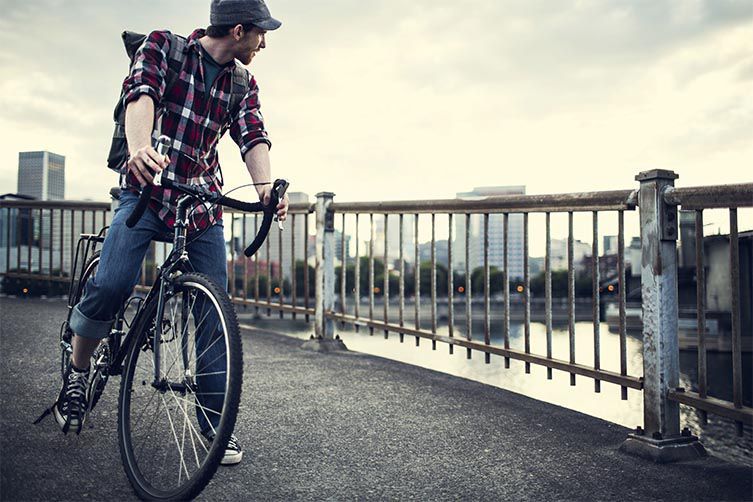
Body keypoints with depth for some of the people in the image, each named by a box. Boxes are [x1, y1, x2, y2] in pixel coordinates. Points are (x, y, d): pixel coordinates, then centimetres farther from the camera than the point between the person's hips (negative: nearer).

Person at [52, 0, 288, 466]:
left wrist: (266, 187, -29)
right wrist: (141, 147, -43)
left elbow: (253, 138, -6)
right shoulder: (163, 46, -1)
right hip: (147, 190, -3)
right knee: (111, 285, -24)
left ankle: (215, 422, 9)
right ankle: (78, 369, 5)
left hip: (203, 204, 4)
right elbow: (142, 95, -20)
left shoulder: (243, 86, 9)